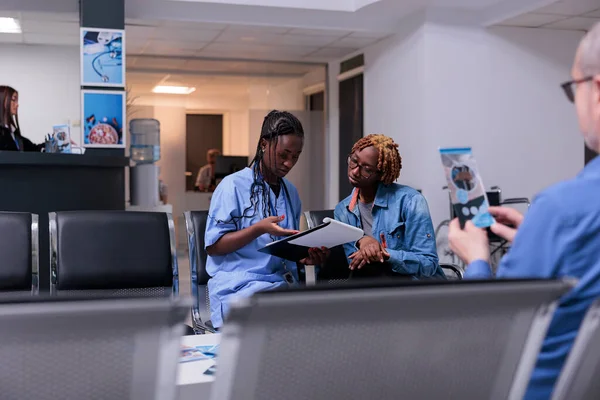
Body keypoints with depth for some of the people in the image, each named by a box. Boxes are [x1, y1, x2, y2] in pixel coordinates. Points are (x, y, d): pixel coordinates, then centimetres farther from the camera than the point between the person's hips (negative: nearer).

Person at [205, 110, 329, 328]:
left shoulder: (291, 192, 16)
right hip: (240, 287, -6)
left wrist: (306, 257, -1)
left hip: (284, 285, 6)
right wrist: (259, 229, -20)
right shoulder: (233, 186, -5)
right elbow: (213, 246, -7)